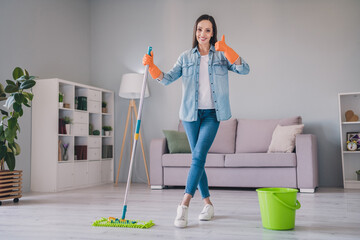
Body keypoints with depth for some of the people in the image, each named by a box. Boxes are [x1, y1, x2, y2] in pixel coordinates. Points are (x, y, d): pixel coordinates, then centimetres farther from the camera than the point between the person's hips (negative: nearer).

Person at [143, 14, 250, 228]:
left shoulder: (222, 55, 5)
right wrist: (152, 66, -11)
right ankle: (208, 204, 19)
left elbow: (245, 70, -9)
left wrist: (226, 50, -20)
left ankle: (184, 205, -16)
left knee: (198, 156, -16)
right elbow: (167, 79, 6)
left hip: (212, 114, -2)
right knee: (198, 159, 6)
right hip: (191, 114, 3)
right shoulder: (186, 57, 10)